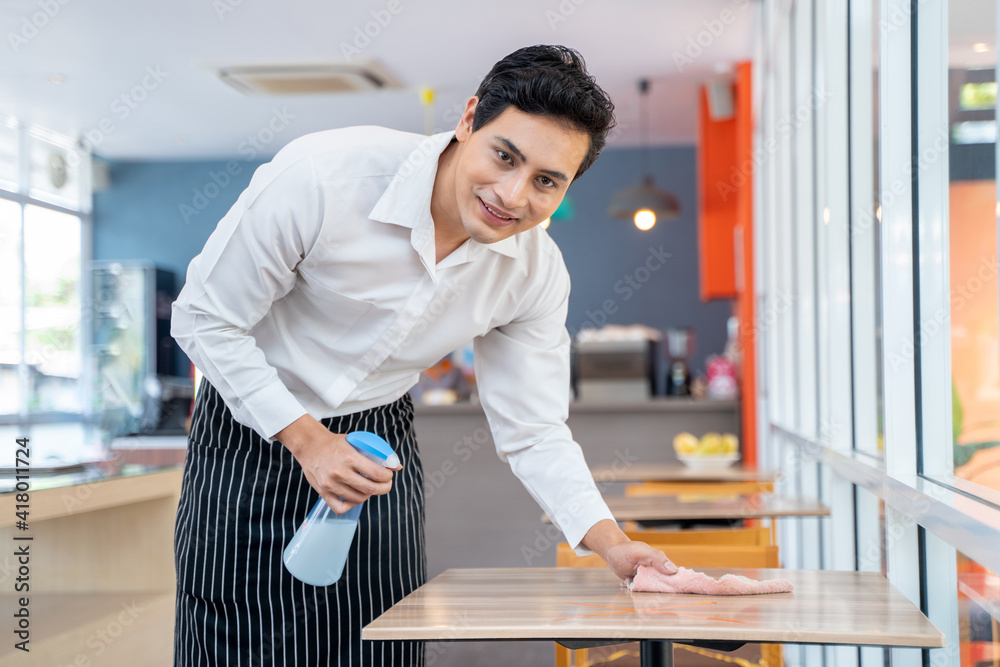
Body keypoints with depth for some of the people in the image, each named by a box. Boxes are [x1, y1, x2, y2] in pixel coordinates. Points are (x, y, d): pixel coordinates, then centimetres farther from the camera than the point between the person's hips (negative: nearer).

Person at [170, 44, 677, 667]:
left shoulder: (538, 274, -14)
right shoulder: (321, 176, -28)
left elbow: (533, 432, -5)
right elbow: (204, 319, -18)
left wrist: (612, 543, -20)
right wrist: (307, 440, -23)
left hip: (380, 439, 3)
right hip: (252, 424, -3)